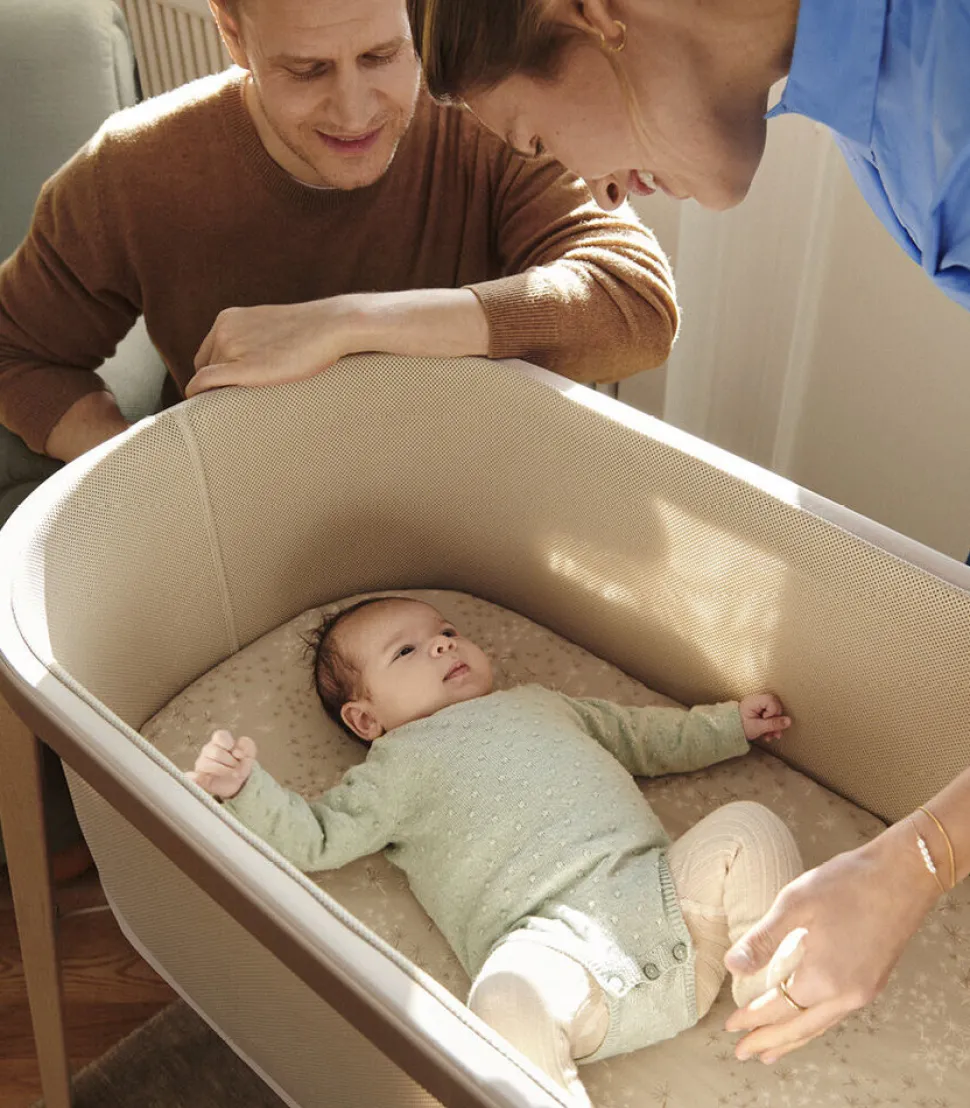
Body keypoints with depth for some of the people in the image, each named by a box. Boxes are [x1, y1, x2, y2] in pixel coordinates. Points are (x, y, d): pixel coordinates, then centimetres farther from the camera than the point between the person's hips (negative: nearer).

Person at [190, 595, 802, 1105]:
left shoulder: (540, 703, 32)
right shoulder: (398, 766, 19)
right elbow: (314, 838, 12)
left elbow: (644, 735, 42)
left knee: (749, 825, -13)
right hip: (558, 945, -5)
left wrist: (731, 722, 40)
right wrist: (244, 786, -3)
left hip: (667, 894, 5)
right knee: (509, 1001, -37)